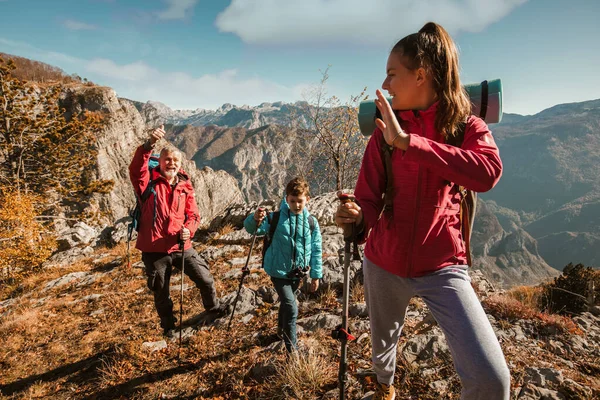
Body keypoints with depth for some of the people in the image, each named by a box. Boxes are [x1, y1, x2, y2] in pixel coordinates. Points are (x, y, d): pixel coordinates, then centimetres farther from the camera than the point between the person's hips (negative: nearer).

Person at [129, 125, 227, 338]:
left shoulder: (185, 187, 4)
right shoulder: (149, 182, -5)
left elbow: (193, 214, 6)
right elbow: (136, 168, -27)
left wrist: (188, 230, -15)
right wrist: (149, 144, -42)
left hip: (182, 246, 3)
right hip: (154, 248, -2)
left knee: (205, 279, 12)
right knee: (161, 292, 15)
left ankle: (213, 308, 42)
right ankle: (168, 325, 42)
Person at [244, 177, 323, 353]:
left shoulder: (311, 222, -5)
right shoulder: (276, 218, -14)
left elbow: (316, 250, 1)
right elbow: (252, 228, -22)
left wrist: (316, 275, 2)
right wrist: (255, 219, -46)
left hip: (298, 272, 4)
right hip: (279, 271, -4)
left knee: (286, 302, 25)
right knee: (291, 308, -11)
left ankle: (282, 329, 51)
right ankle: (291, 348, 5)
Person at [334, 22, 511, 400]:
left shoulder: (467, 126, -6)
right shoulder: (384, 132, -2)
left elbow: (488, 173, -28)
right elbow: (369, 198, -6)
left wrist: (407, 141, -31)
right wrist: (356, 219, -29)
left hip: (442, 266, -2)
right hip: (384, 263, 2)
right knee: (383, 345, 24)